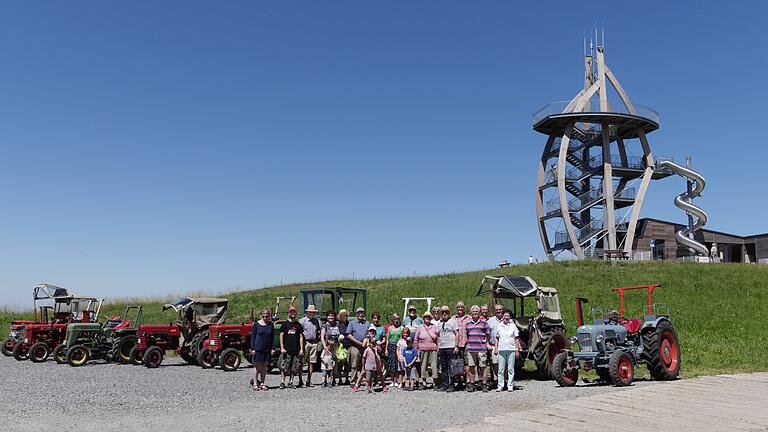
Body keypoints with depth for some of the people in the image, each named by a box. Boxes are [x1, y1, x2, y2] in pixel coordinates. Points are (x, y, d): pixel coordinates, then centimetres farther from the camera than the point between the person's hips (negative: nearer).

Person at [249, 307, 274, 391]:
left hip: (267, 349, 3)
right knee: (257, 366, 2)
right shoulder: (256, 324, -1)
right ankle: (255, 384, 8)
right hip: (257, 349, -3)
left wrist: (272, 349, 2)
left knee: (264, 366, 7)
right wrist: (252, 348, -7)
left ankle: (262, 383, 14)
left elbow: (273, 338, 9)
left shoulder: (271, 325, 6)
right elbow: (252, 336, -1)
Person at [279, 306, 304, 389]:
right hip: (286, 350, -3)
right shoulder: (285, 324, 4)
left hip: (296, 350, 3)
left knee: (294, 368, 5)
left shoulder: (298, 325, 12)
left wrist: (301, 349, 4)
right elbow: (281, 335, 0)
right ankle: (282, 382, -1)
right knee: (284, 367, -5)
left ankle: (291, 382, 14)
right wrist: (282, 348, -8)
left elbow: (301, 337, 11)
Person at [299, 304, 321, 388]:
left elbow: (318, 331, 25)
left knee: (311, 362, 6)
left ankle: (309, 381, 12)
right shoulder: (303, 320, -1)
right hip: (305, 342, -5)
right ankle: (300, 380, 2)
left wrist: (318, 339, 11)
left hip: (314, 343, 5)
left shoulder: (316, 321, 15)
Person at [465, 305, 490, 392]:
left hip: (481, 348, -3)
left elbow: (487, 335, 8)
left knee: (482, 367, 0)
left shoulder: (484, 322, 4)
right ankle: (472, 384, 13)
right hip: (470, 348, 3)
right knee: (471, 367, 5)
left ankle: (484, 385, 7)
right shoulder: (468, 323, 12)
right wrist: (467, 344, 13)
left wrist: (487, 344, 1)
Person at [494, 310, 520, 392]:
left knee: (511, 369, 1)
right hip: (501, 350, 2)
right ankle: (500, 386, 7)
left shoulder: (513, 326, 5)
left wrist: (517, 350, 0)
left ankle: (510, 386, 8)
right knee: (501, 369, 2)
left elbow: (516, 339, 6)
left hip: (511, 350, -1)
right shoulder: (499, 326, 11)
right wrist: (495, 348, 9)